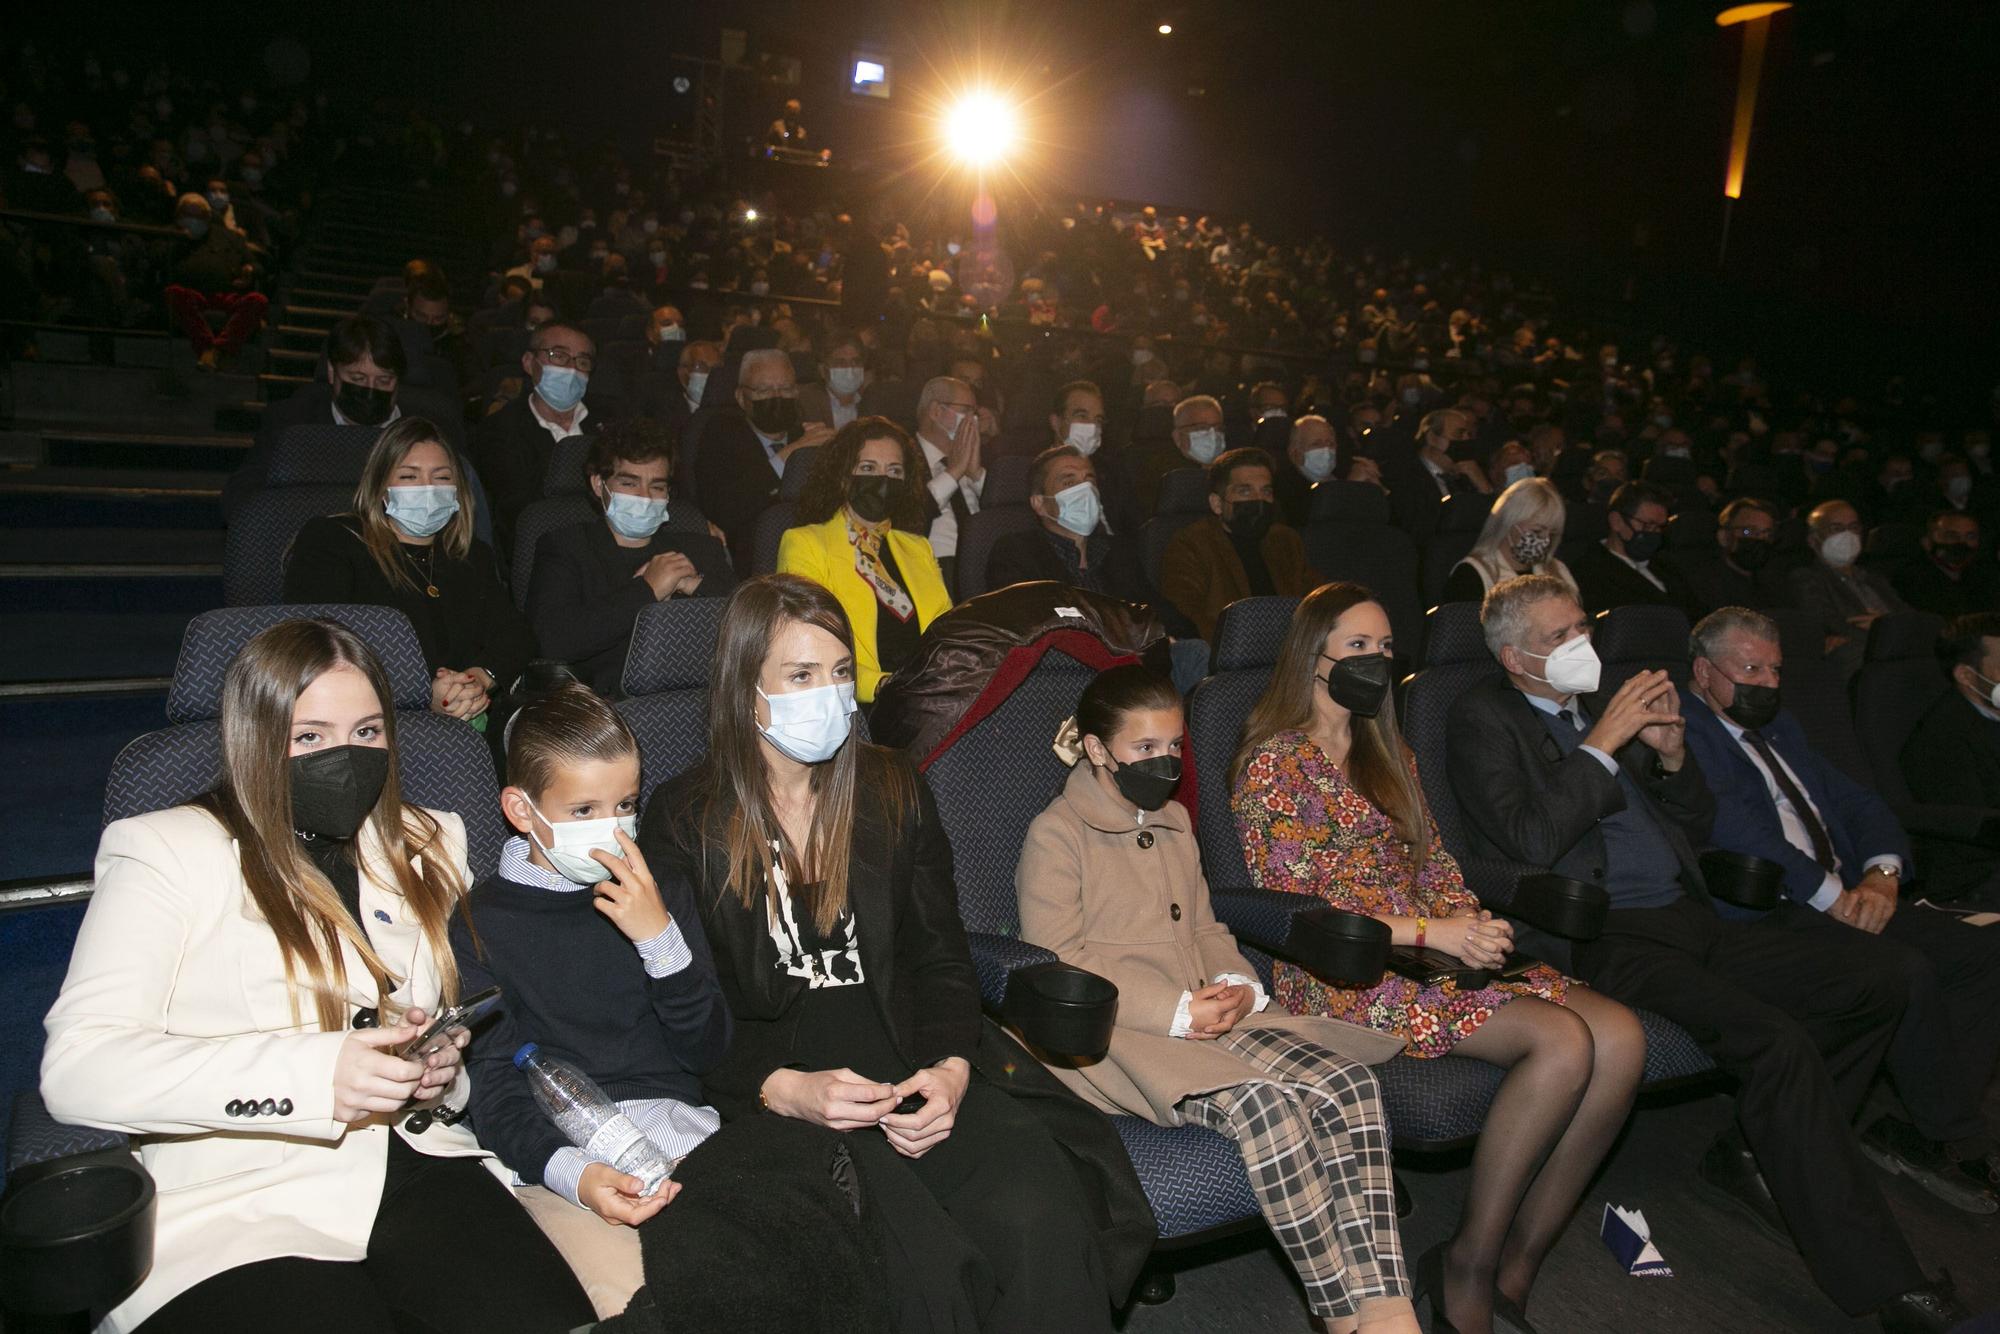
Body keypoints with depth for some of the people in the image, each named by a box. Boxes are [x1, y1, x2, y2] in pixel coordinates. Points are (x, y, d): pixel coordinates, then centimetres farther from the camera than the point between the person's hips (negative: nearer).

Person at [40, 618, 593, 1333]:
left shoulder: (427, 847, 19)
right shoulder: (168, 850, 3)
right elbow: (77, 1066, -9)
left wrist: (441, 1069, 0)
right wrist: (311, 1074, -20)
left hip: (416, 1166, 3)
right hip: (237, 1201, -3)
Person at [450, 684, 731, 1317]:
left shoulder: (660, 897, 14)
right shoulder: (482, 921, 6)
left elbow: (707, 1051, 7)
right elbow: (493, 1086, -1)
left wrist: (659, 936, -8)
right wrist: (574, 1174, -20)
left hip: (679, 1128, 3)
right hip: (558, 1154, -3)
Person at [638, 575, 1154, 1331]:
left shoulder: (894, 791, 12)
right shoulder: (683, 821, 2)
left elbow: (940, 958, 9)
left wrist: (952, 1067, -10)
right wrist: (784, 1090, -18)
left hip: (914, 1062, 3)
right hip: (774, 1080, -2)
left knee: (1043, 1220, -26)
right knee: (925, 1262, -29)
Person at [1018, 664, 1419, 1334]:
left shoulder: (1174, 822, 22)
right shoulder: (1055, 835, -3)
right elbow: (1059, 964, -11)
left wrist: (1237, 984, 2)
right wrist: (1177, 1013, -17)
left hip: (1207, 1017, 7)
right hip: (1119, 1037, -7)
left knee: (1349, 1082, -18)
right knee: (1265, 1105, -32)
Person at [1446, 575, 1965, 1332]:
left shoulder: (1599, 708, 19)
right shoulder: (1482, 720, -3)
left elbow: (1696, 828, 22)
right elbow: (1532, 840, -18)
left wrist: (1672, 757, 3)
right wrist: (1602, 744, -15)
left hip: (1688, 919, 8)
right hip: (1607, 940, -8)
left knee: (1877, 988, -3)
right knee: (1779, 1042, -25)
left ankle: (1750, 1154, 9)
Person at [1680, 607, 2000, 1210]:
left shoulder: (1779, 726, 25)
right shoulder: (1685, 730, -5)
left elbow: (1858, 803, 19)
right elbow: (1736, 826, -17)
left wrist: (1881, 873, -1)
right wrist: (1831, 894, -16)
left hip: (1845, 901, 9)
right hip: (1765, 916, -9)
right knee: (1907, 970, -27)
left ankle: (1935, 1132, -3)